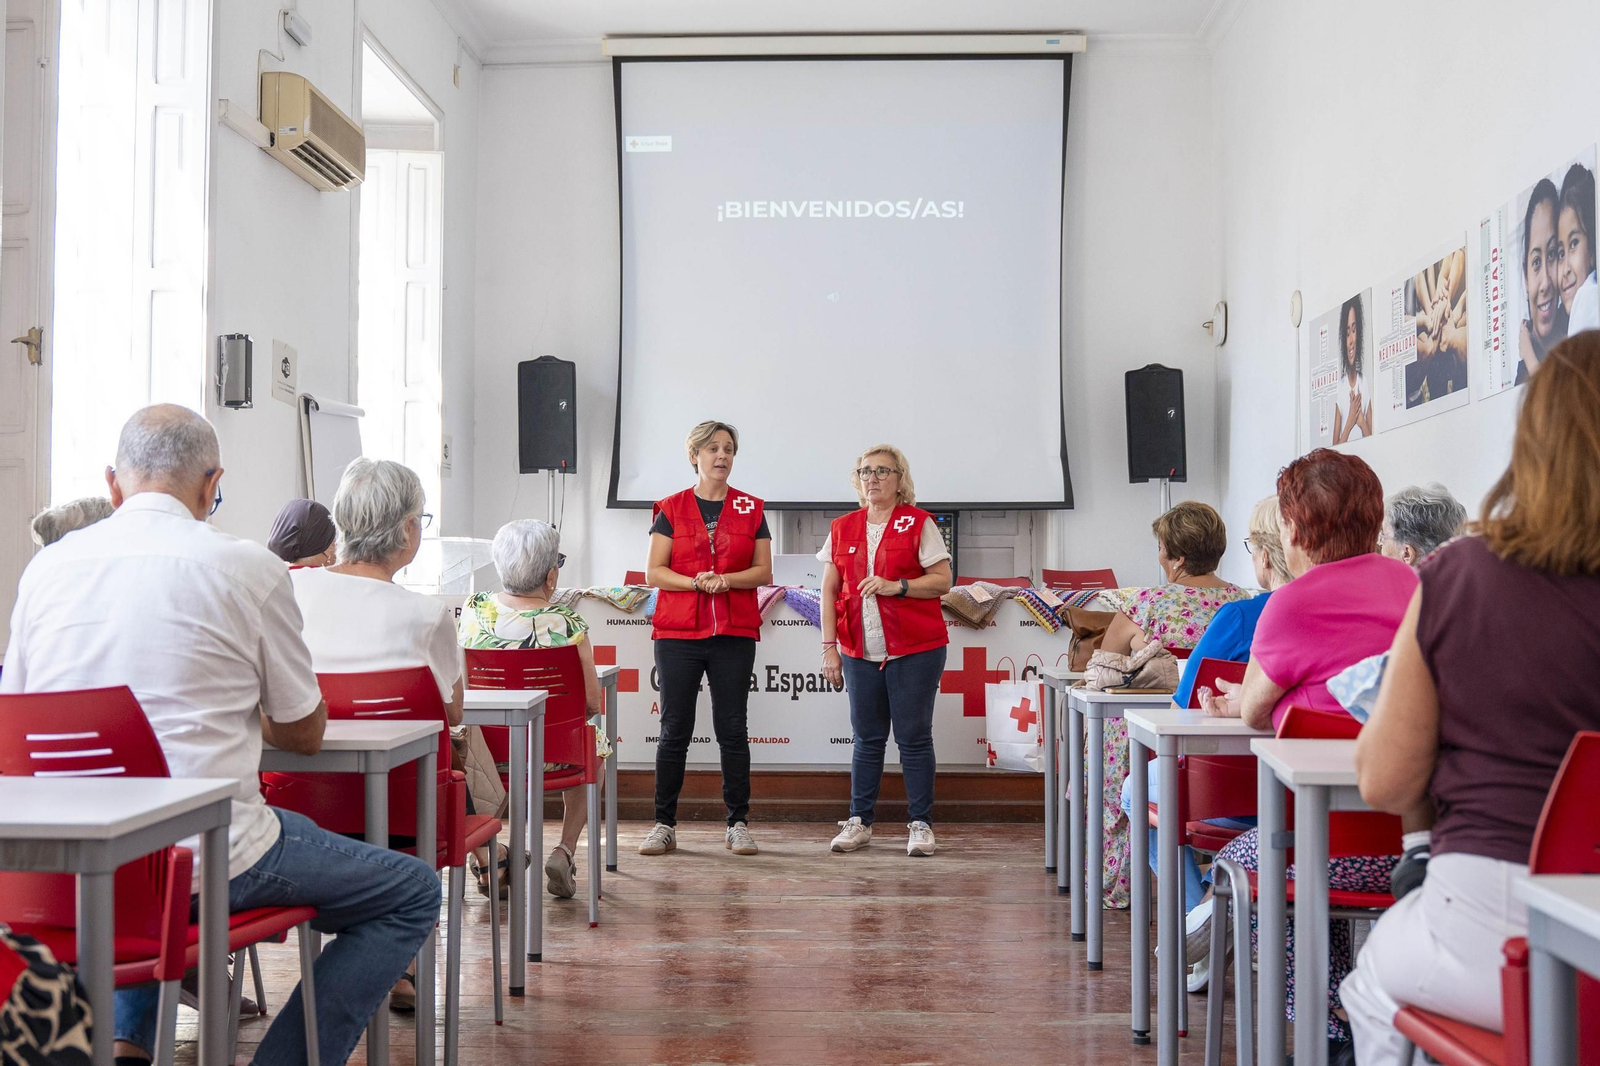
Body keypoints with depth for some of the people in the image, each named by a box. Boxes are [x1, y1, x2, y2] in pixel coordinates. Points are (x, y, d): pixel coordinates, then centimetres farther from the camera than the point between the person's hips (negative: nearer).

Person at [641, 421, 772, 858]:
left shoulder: (751, 509, 9)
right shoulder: (671, 509, 6)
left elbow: (764, 571, 5)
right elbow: (654, 572, 1)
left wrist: (726, 579, -13)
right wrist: (694, 582, -15)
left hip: (735, 635, 1)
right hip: (678, 633, -1)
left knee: (733, 728, 3)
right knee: (674, 729, 2)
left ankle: (738, 824, 11)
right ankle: (664, 825, 11)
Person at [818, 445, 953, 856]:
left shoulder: (918, 523, 0)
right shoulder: (842, 528, 10)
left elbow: (943, 580, -4)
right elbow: (829, 590, 10)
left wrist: (897, 586, -17)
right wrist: (829, 646, 3)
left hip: (914, 651, -3)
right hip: (859, 652, 3)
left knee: (913, 736, 0)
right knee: (866, 737, 8)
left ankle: (921, 824, 9)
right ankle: (859, 821, 17)